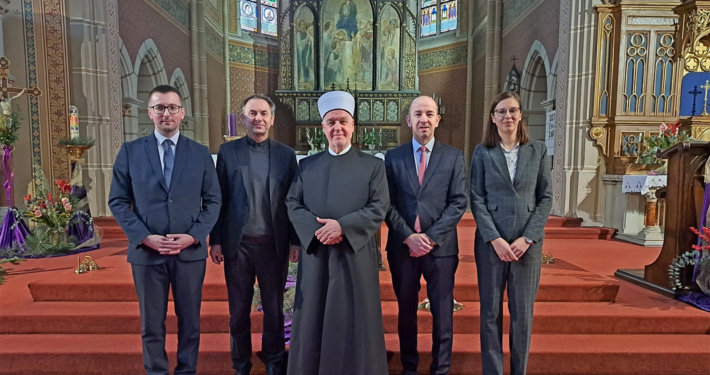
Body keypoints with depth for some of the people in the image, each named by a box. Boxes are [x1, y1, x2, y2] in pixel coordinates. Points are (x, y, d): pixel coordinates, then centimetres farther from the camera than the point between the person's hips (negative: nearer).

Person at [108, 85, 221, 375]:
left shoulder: (200, 153, 3)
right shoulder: (130, 151, 2)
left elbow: (213, 201, 2)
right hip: (147, 251, 0)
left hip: (190, 251, 1)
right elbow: (118, 202, 1)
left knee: (190, 321, 12)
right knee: (152, 324, 12)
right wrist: (145, 237, -12)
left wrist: (194, 236, -11)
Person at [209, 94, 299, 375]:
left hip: (274, 244, 0)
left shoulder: (286, 154, 3)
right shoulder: (227, 151, 2)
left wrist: (295, 241, 1)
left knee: (274, 308, 13)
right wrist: (215, 240, -1)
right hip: (238, 244, 0)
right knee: (239, 310, 13)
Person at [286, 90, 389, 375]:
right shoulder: (307, 165, 10)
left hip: (356, 254, -2)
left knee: (355, 321, 6)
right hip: (315, 253, 2)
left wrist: (343, 226, -18)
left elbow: (379, 209, -6)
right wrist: (317, 230, -14)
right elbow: (293, 204, 4)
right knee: (314, 319, 9)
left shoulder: (373, 165, 3)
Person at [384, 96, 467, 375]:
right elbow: (388, 204, 0)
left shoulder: (453, 156, 2)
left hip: (441, 247, -1)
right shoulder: (393, 157, 4)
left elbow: (459, 202, -4)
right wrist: (408, 236, -13)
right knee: (406, 312, 14)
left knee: (443, 314, 8)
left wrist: (431, 237, -13)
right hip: (402, 246, 1)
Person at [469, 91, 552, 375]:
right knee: (490, 311, 7)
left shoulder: (538, 150, 5)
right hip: (491, 242, -1)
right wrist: (495, 239, -12)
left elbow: (546, 197, 3)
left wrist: (527, 238, -8)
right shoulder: (482, 152, 1)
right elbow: (476, 199, -2)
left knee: (523, 312, 8)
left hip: (528, 243, 1)